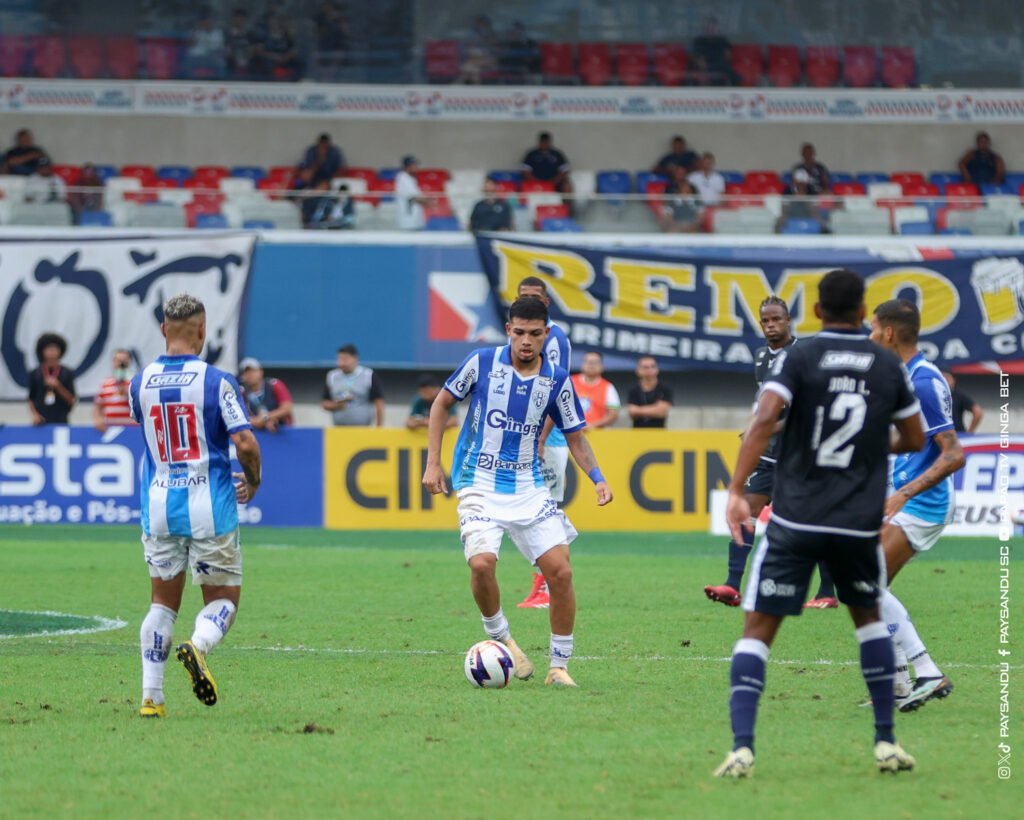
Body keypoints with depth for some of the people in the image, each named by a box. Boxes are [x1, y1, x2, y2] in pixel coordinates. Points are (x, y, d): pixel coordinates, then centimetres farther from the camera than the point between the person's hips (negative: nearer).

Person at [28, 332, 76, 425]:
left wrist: (58, 386, -12)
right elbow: (31, 399, 10)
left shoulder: (67, 374, 3)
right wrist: (34, 414, -7)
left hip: (60, 421, 0)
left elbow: (72, 401, 2)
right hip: (41, 421, 0)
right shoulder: (35, 375, 6)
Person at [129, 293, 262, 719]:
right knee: (223, 596, 9)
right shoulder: (217, 381, -10)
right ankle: (198, 645, -23)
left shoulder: (140, 383, 3)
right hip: (210, 508, -3)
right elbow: (245, 442, -16)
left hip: (158, 506, 3)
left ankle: (151, 695, 3)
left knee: (163, 601, 13)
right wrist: (253, 480, 4)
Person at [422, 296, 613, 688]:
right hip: (480, 482, -2)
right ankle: (500, 639, 2)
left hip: (528, 486, 2)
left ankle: (559, 666, 5)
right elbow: (442, 403, 7)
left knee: (560, 569, -9)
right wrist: (432, 463, 1)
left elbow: (575, 436, 10)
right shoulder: (483, 362, -6)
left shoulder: (556, 379, -1)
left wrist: (596, 477, -7)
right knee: (482, 563, -25)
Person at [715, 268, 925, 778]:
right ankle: (886, 742, 21)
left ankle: (742, 747, -15)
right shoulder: (888, 366, 6)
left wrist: (737, 491, -20)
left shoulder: (798, 358, -3)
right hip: (859, 523, 2)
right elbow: (914, 440, 15)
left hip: (795, 520, -2)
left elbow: (765, 419, -17)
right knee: (868, 617, 25)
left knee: (758, 628, 1)